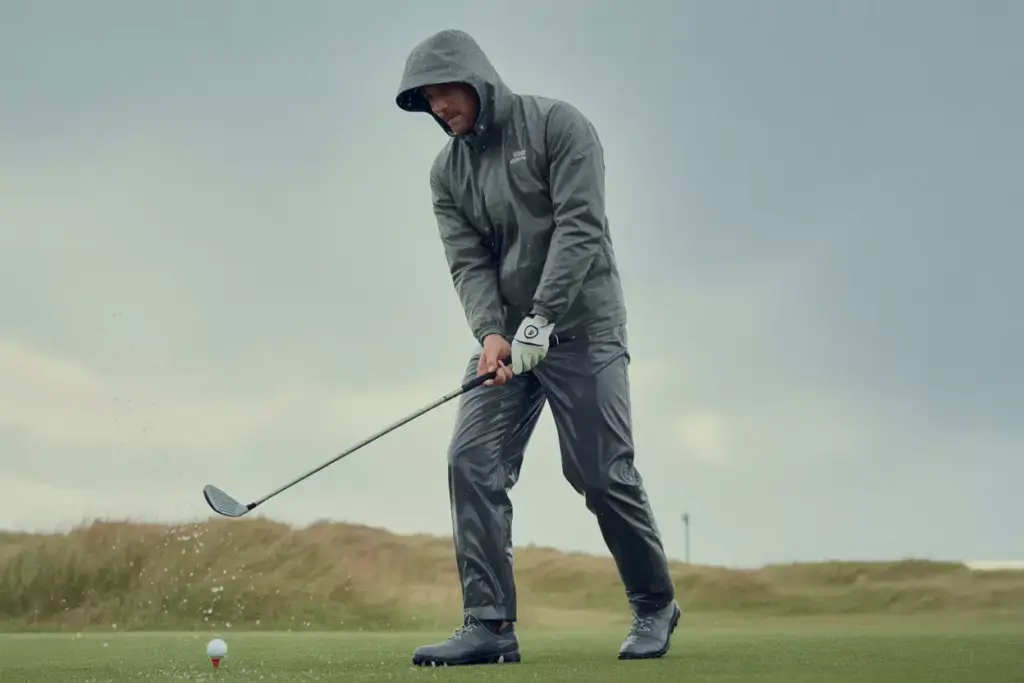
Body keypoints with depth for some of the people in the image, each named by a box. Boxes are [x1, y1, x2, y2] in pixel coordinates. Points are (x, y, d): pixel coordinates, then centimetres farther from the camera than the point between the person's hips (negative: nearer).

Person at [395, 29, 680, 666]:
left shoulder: (557, 124, -7)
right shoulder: (448, 171, 9)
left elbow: (580, 227, -16)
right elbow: (468, 261, 1)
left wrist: (539, 320, -24)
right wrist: (491, 332, -18)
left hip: (580, 326, -5)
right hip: (507, 336, 5)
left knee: (602, 473, -6)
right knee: (474, 460, -11)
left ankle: (655, 606, 15)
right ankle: (490, 624, -10)